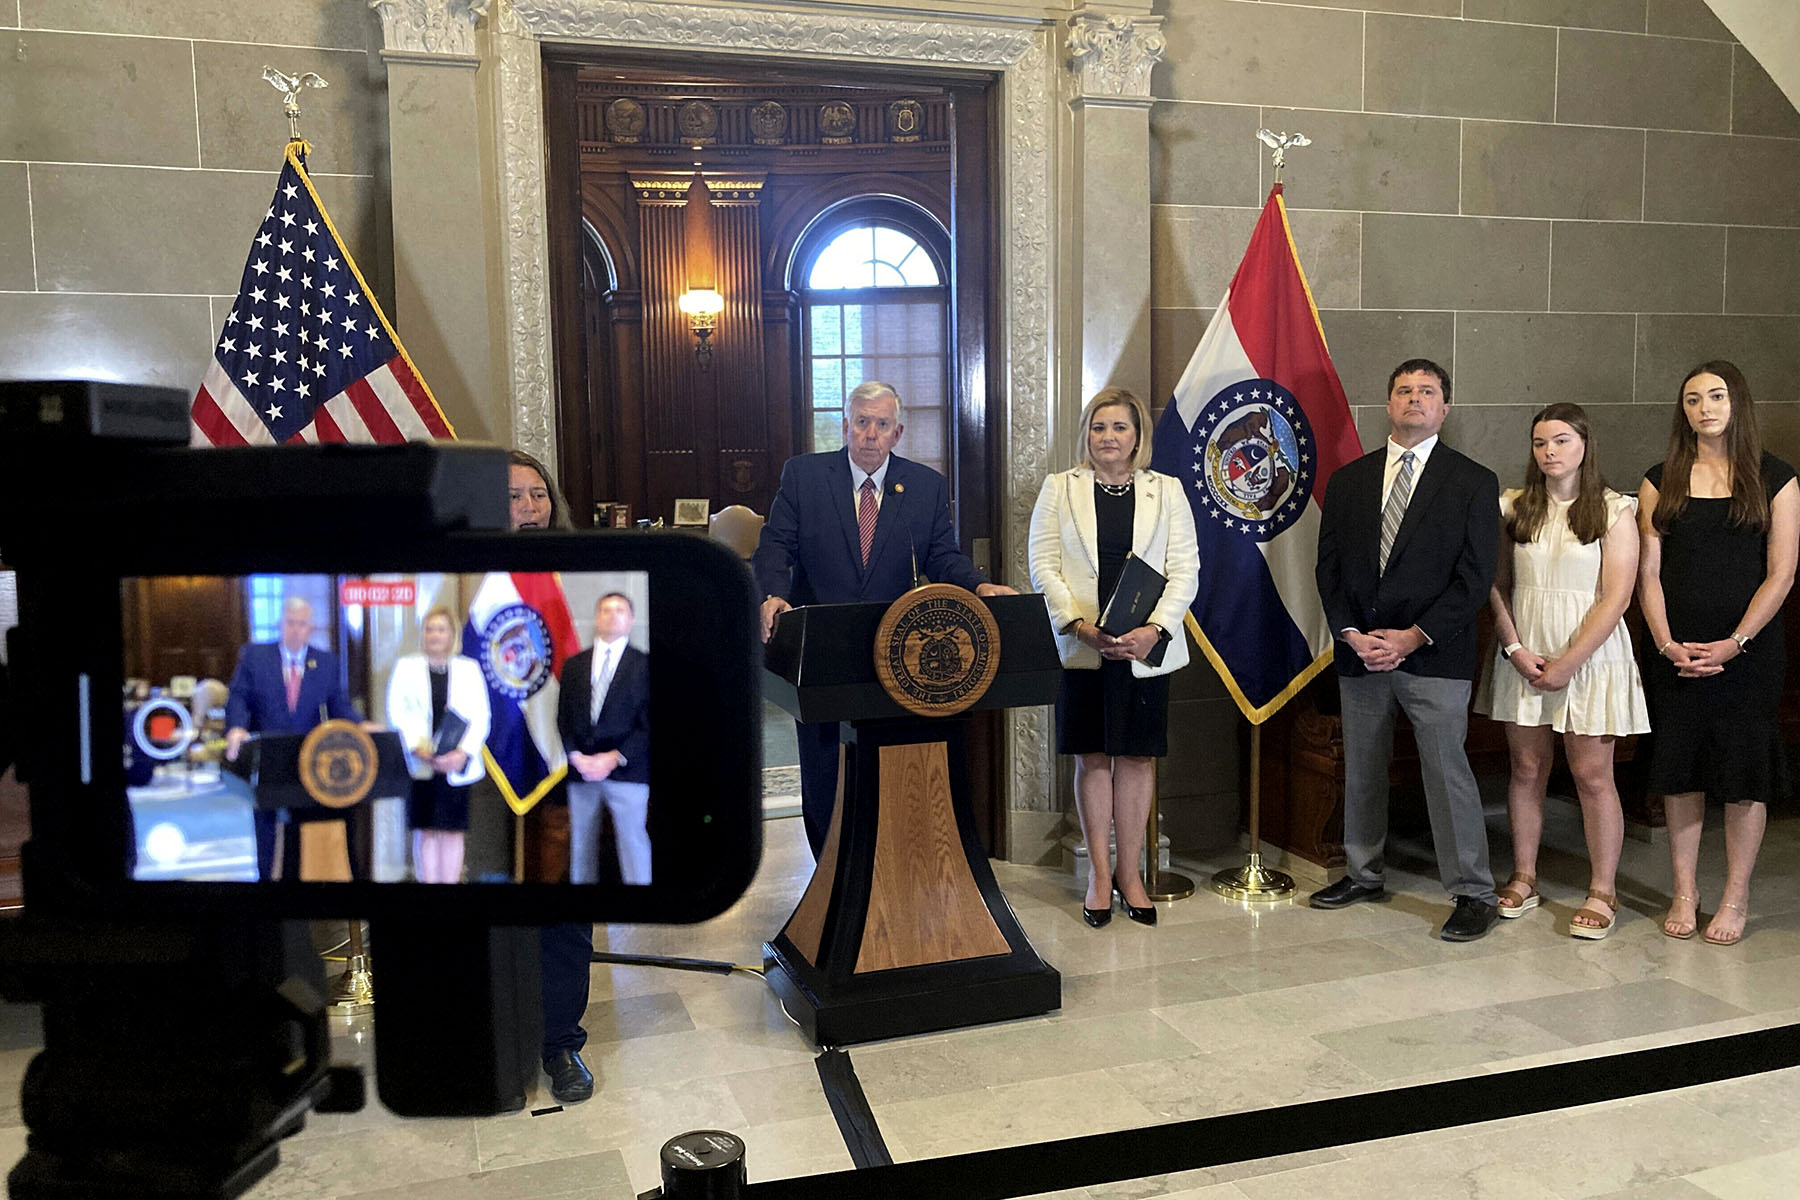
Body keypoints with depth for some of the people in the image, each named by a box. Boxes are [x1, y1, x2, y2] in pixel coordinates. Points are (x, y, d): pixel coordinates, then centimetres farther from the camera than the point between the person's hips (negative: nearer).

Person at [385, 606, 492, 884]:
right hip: (420, 764, 0)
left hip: (457, 764, 1)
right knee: (425, 831, 1)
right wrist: (418, 747, -14)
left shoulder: (469, 668, 9)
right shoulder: (406, 667, 8)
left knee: (453, 831, 2)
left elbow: (480, 717, 4)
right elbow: (396, 713, 0)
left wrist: (463, 752, -11)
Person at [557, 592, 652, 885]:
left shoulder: (644, 664, 3)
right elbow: (563, 718, 11)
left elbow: (647, 722, -3)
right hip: (581, 768, 4)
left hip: (626, 770, -3)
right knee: (581, 844, 8)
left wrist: (616, 758, -12)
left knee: (633, 842, -8)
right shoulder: (573, 664, 15)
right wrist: (576, 756, -5)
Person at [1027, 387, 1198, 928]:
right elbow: (1043, 565, 0)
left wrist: (1154, 629, -12)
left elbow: (1185, 569, 2)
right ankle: (1099, 871, 16)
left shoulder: (1167, 491, 8)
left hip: (1145, 647, 1)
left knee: (1137, 757, 5)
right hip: (1080, 647, 0)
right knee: (1091, 757, 5)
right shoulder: (1059, 489, 7)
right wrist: (1079, 625, -13)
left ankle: (1128, 868, 18)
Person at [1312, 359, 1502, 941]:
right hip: (1359, 651, 4)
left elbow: (1475, 577, -5)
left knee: (1447, 772, -3)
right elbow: (1329, 566, 8)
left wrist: (1413, 636, -13)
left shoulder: (1473, 482, 1)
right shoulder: (1348, 479, 12)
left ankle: (1473, 893, 9)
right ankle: (1362, 874, 28)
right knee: (1361, 770, 13)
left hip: (1434, 655, -4)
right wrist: (1351, 633, -6)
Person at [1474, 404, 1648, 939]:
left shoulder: (1615, 511, -3)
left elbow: (1616, 598, -8)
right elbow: (1497, 586, 5)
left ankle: (1602, 894, 11)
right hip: (1523, 655, 3)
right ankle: (1523, 880, 20)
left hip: (1589, 654, -3)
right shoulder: (1514, 508, 6)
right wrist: (1514, 648, -8)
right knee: (1526, 769, 8)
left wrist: (1568, 662, -13)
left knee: (1592, 775, 0)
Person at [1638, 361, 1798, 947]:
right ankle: (1684, 892, 19)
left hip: (1748, 652, -2)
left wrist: (1735, 643, -12)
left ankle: (1736, 898, 16)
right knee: (1680, 772, 7)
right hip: (1675, 653, 2)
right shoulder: (1661, 482, 6)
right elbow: (1650, 573, 3)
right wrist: (1667, 643, -8)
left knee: (1744, 775, 4)